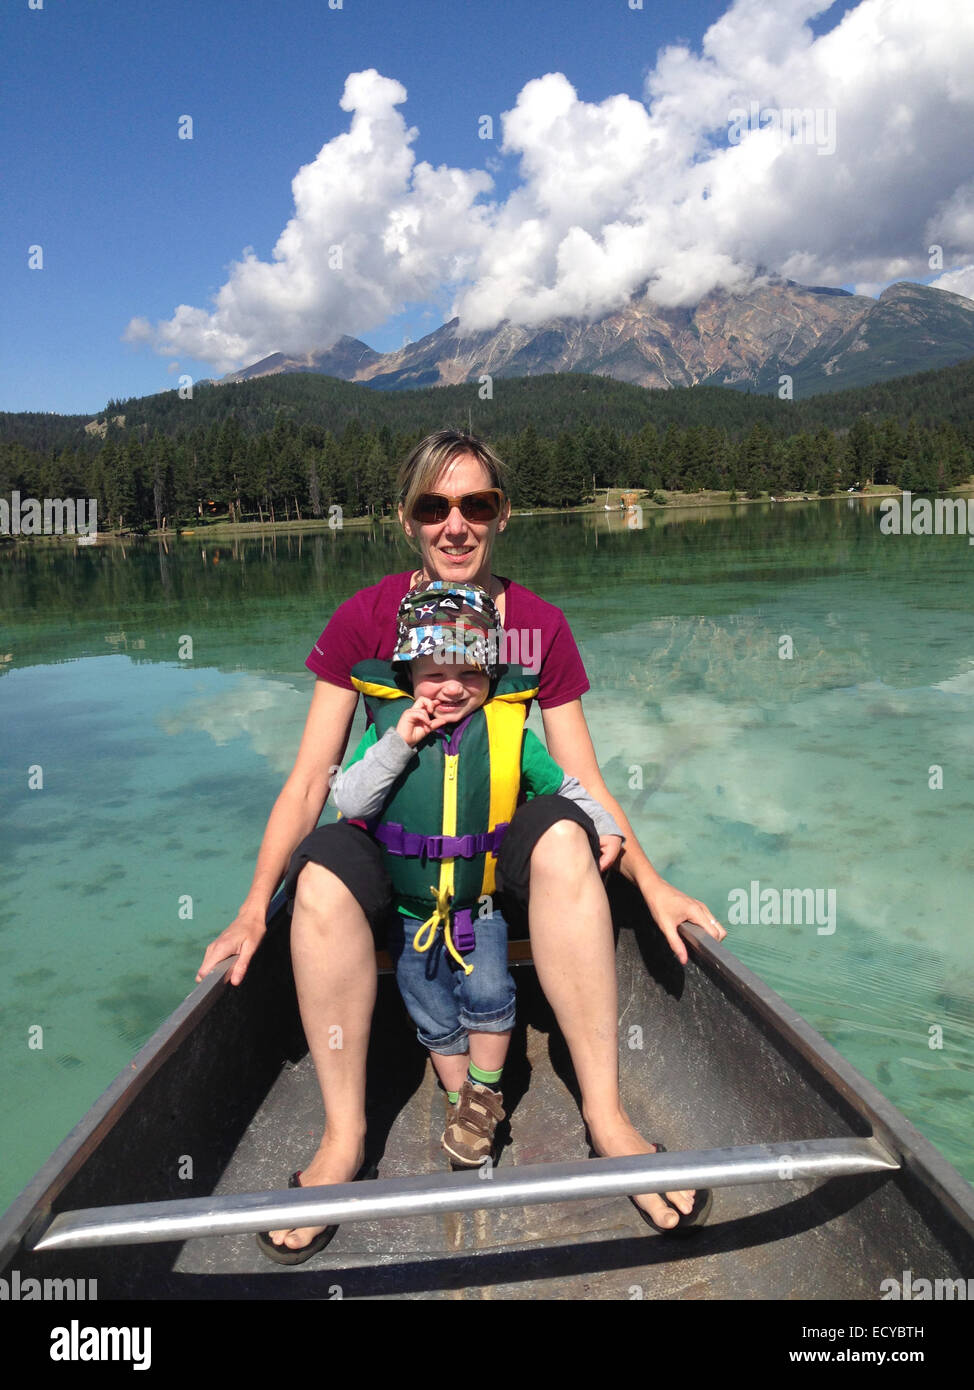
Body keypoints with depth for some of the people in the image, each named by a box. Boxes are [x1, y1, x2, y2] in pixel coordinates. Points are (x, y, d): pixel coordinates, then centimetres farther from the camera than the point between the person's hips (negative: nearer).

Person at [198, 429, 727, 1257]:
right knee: (322, 873, -33)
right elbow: (309, 778, -8)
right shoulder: (364, 619, -6)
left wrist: (650, 883, -16)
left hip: (500, 844, 1)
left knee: (562, 832, -32)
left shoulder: (539, 626, -4)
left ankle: (606, 1113, -24)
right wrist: (256, 905, -17)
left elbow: (584, 778, -3)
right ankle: (344, 1137, -19)